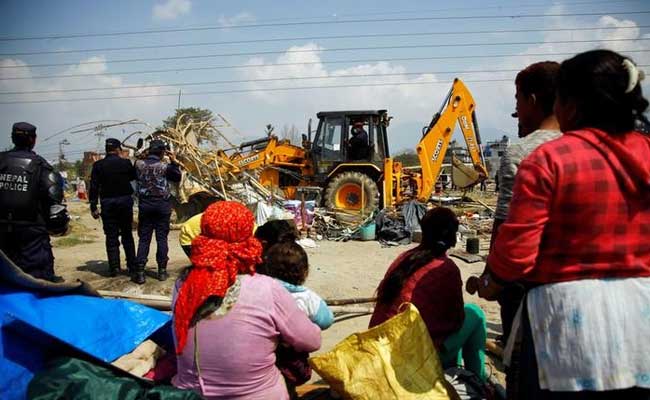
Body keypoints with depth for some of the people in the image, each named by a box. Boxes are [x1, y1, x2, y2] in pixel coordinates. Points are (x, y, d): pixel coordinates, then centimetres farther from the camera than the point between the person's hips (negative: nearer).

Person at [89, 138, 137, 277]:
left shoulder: (98, 165, -4)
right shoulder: (125, 163, -4)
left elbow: (94, 187, -5)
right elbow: (133, 177, 13)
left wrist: (93, 207, -2)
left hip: (107, 203, 0)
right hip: (125, 201, 1)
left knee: (111, 236, 6)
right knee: (127, 234, 11)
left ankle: (114, 267, 4)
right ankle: (132, 266, 12)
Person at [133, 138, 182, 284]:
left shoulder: (139, 164, -4)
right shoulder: (165, 166, -9)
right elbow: (177, 178, 5)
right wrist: (174, 162, 8)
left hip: (145, 204, 2)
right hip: (162, 205, -1)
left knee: (144, 238, 5)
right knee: (162, 237, 6)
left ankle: (139, 273, 2)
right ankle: (162, 271, 11)